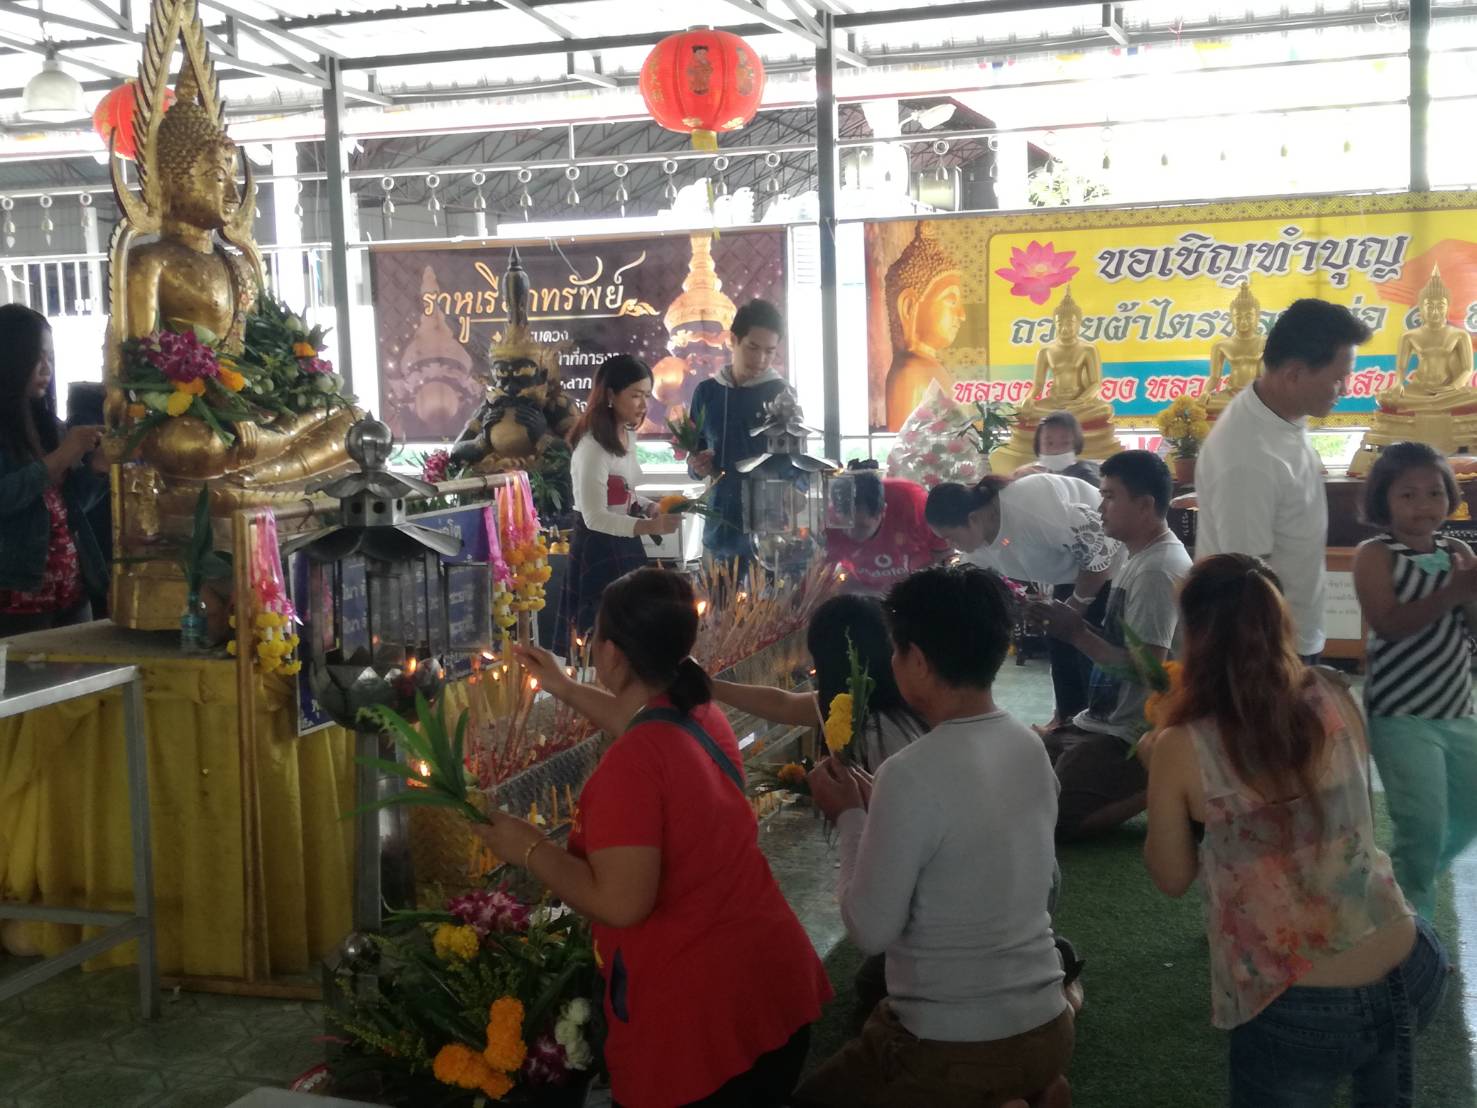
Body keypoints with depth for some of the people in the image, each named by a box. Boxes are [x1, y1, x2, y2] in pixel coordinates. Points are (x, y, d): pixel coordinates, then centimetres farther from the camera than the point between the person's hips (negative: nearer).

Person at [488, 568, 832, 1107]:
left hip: (699, 1015, -8)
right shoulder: (702, 716, 3)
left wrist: (528, 847, -13)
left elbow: (621, 903, -26)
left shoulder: (628, 767, -24)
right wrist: (565, 689, 36)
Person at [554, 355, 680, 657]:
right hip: (597, 550, -9)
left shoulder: (626, 437, 7)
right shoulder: (593, 446, -21)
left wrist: (648, 508, -2)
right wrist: (649, 526, -34)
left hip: (624, 546, 9)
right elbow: (594, 517, -24)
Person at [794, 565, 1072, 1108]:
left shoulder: (912, 774, -23)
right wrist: (874, 805, 11)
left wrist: (849, 817, -5)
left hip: (952, 1053, -7)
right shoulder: (1031, 747, -1)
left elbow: (871, 930, -16)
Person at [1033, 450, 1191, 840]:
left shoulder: (1158, 571, -21)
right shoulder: (1140, 558, 10)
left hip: (1131, 736, -10)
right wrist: (1077, 625, 0)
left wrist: (1076, 634, -18)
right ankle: (1150, 785, 12)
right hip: (1106, 721, 10)